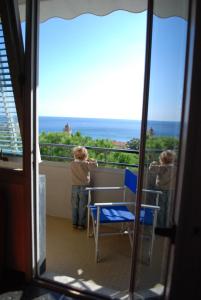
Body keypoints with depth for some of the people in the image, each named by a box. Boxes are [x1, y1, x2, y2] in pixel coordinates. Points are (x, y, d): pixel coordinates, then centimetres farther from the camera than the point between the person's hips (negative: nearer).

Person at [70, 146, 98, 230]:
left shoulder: (72, 164, -2)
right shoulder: (86, 164, -14)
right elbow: (95, 164, -7)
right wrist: (89, 159, 3)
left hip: (74, 187, 3)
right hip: (84, 188, -3)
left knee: (74, 206, 15)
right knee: (82, 207, 9)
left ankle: (74, 223, 26)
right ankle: (81, 224, 19)